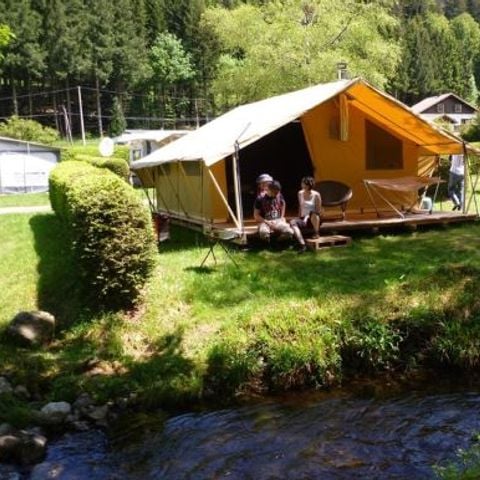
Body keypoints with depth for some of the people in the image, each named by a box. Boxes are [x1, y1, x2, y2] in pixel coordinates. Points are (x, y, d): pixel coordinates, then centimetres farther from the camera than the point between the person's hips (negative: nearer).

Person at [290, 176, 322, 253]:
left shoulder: (316, 195, -6)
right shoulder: (300, 193, 9)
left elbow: (318, 211, -7)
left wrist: (308, 217, -14)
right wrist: (299, 217, 7)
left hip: (314, 220, -4)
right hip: (303, 219, 4)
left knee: (312, 213, -40)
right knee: (293, 222, -29)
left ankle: (316, 233, -20)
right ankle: (302, 244, -42)